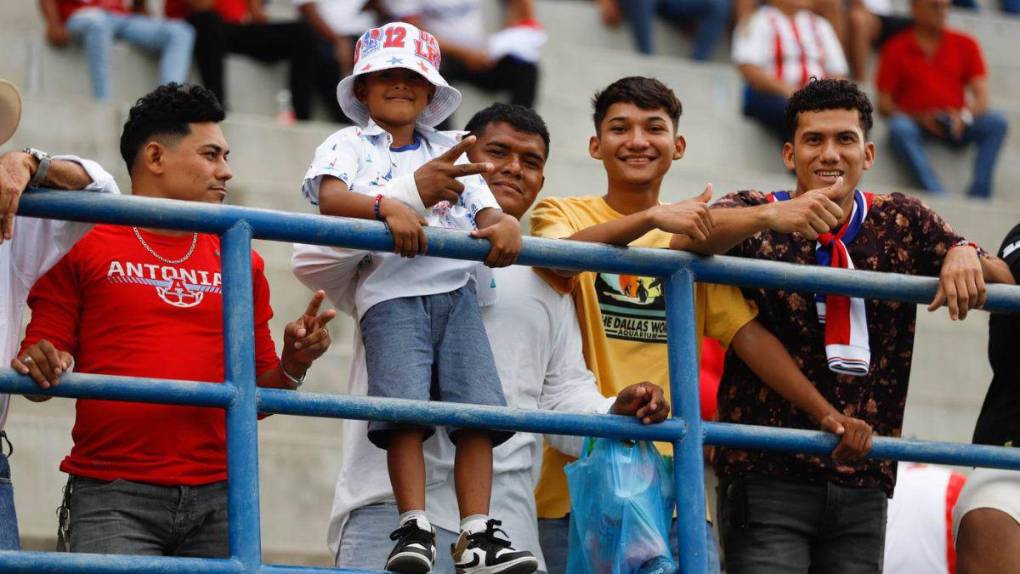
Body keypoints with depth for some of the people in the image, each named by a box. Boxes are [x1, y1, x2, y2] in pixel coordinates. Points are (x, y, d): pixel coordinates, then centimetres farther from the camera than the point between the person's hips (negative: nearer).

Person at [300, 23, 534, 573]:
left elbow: (486, 209, 16)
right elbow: (330, 197, -5)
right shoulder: (348, 145, 14)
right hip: (390, 292, -3)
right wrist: (389, 206, -23)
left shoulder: (451, 152, 26)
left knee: (477, 411, -11)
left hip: (456, 289, 3)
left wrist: (504, 225, -10)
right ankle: (414, 528, -20)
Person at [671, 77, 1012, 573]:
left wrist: (967, 257, -17)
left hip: (862, 486, 4)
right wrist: (770, 217, -37)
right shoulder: (756, 219, 1)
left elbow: (1004, 286, 8)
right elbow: (685, 241, -20)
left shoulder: (902, 222, 11)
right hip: (767, 480, -4)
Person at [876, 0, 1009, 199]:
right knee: (899, 128, -36)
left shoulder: (965, 45, 12)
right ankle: (937, 196, -44)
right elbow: (884, 104, 1)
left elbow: (981, 98, 4)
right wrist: (919, 117, -17)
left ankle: (978, 195, -32)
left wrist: (964, 115, -20)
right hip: (916, 124, -2)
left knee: (997, 122, -25)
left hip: (956, 128, 2)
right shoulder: (896, 49, 6)